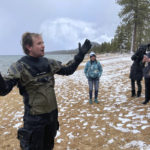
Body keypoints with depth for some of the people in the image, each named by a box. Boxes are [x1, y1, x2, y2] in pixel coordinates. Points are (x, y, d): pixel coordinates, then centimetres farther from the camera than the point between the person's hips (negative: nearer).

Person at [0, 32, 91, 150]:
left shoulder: (49, 63, 1)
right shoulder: (20, 67, -16)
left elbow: (68, 70, 13)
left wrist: (80, 55, 9)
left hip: (52, 113, 6)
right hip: (34, 118, -5)